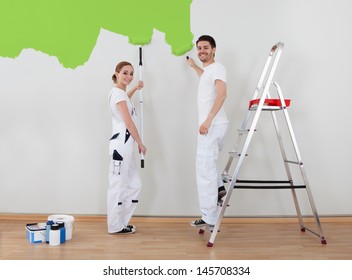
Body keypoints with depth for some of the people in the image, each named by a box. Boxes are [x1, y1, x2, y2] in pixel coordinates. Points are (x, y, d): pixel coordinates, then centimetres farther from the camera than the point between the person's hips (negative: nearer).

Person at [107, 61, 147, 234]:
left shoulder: (119, 92, 19)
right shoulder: (118, 93, -11)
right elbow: (128, 122, -16)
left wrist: (135, 88, 43)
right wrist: (140, 143, -9)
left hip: (124, 145, 10)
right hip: (121, 144, -10)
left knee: (134, 185, 13)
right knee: (118, 186, -2)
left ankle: (121, 222, 21)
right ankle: (115, 226, 9)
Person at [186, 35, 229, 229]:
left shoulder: (217, 68, -10)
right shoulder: (208, 70, 21)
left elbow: (221, 94, -26)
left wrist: (207, 120, -33)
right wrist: (193, 66, 58)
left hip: (212, 125, -11)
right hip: (211, 125, 11)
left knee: (205, 169, -9)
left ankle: (210, 218, -4)